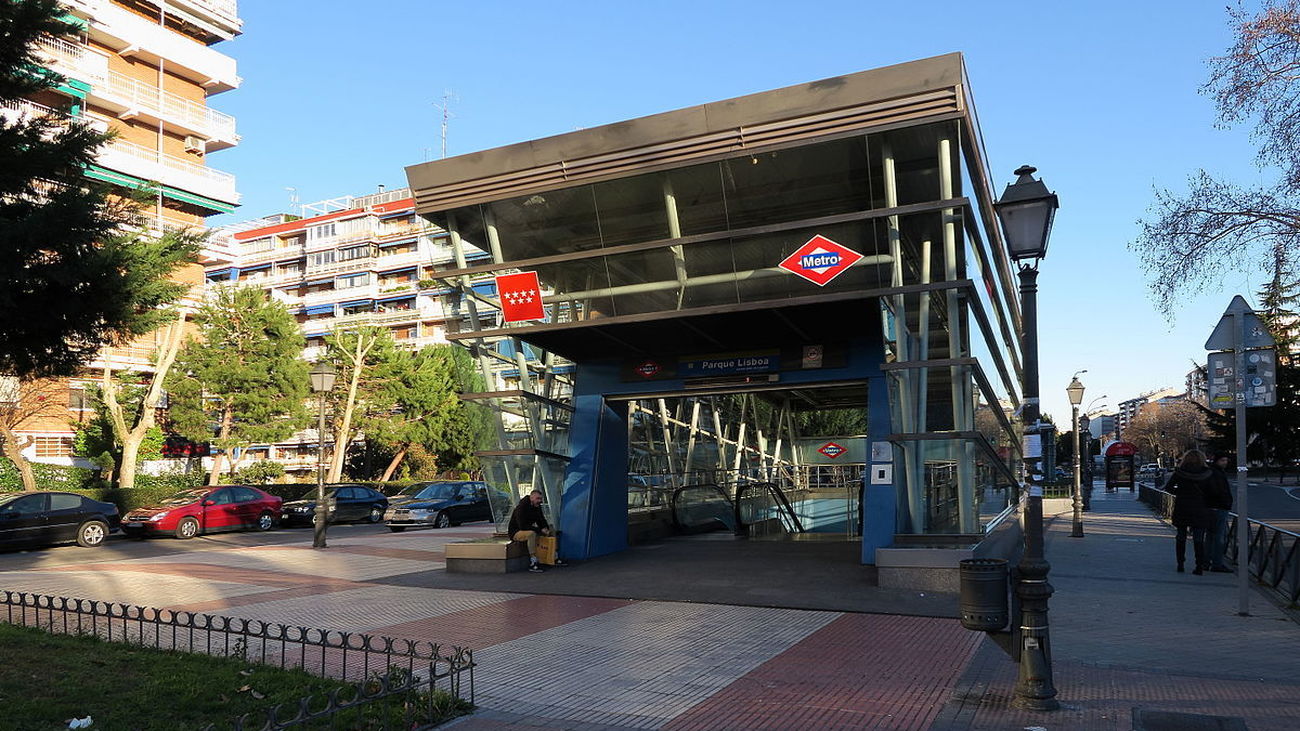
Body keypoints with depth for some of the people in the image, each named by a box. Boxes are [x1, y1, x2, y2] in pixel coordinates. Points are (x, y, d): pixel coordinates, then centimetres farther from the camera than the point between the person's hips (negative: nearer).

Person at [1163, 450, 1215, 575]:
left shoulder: (1179, 472, -5)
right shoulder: (1207, 473, -4)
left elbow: (1168, 487, -4)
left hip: (1181, 508, 0)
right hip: (1199, 510, 0)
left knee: (1181, 537, 12)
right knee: (1198, 539, 3)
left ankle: (1180, 564, 13)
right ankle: (1200, 566, -1)